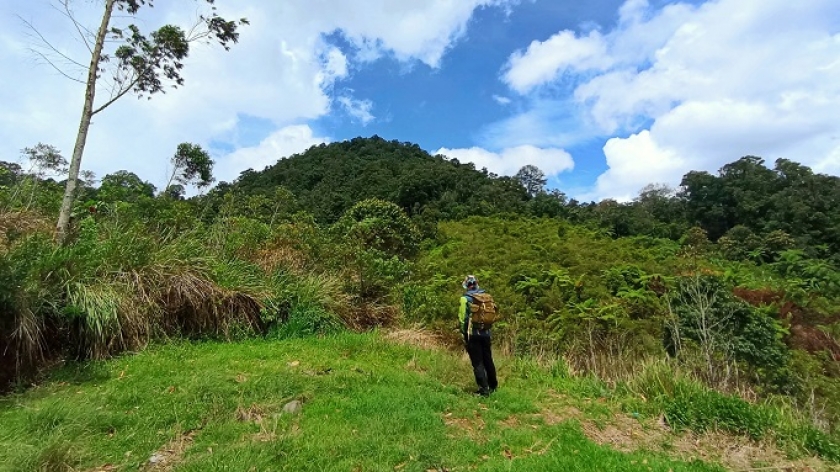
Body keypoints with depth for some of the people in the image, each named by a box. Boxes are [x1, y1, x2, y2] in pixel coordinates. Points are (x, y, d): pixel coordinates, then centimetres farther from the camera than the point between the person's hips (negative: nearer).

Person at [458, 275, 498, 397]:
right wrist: (490, 332, 16)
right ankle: (493, 386, 31)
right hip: (486, 333, 5)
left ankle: (484, 390, 5)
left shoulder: (465, 299, -9)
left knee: (478, 363, 3)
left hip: (473, 334, -5)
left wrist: (464, 334, -3)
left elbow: (463, 318, -11)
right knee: (488, 360, 18)